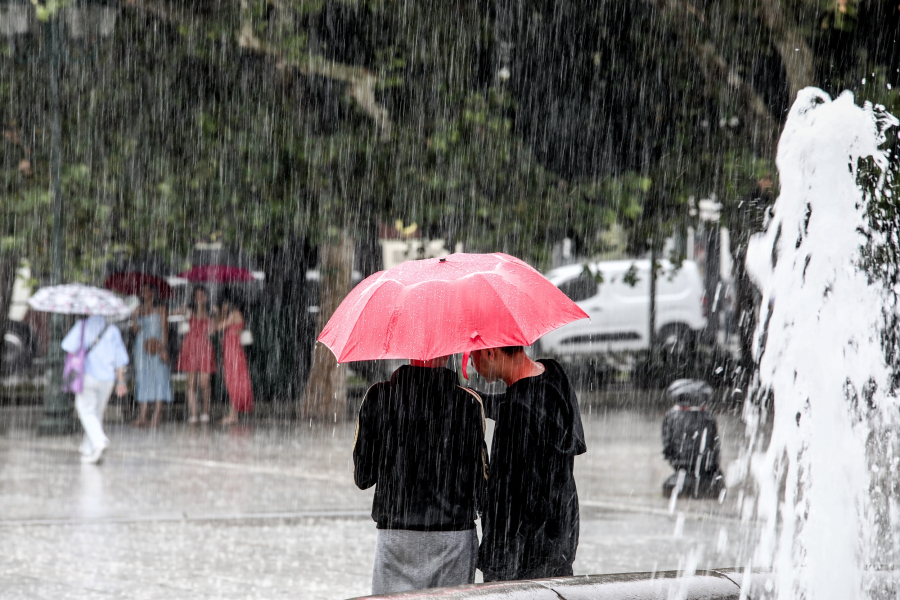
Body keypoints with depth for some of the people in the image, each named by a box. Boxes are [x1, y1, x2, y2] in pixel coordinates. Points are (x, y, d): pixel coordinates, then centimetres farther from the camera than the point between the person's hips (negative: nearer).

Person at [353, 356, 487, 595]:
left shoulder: (378, 397, -2)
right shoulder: (468, 402, -7)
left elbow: (362, 477, 3)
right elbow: (477, 486, -5)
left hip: (394, 533, 1)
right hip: (453, 535, -1)